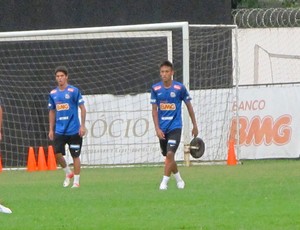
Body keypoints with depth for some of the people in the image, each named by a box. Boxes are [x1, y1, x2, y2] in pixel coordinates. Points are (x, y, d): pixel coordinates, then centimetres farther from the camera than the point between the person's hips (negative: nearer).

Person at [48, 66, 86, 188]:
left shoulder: (74, 91, -5)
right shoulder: (53, 94, 7)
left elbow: (82, 108, -4)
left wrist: (83, 126, -9)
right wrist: (51, 129, 12)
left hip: (74, 130, -4)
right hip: (59, 131, 4)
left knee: (75, 155, 0)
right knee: (57, 154, -5)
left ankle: (76, 181, 9)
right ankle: (68, 173, 19)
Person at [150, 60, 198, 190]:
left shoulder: (180, 88, -5)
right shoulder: (155, 89, 1)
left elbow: (189, 106, 5)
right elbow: (154, 110, 3)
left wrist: (195, 126, 8)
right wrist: (157, 129, -7)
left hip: (175, 127, -3)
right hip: (162, 128, 3)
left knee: (170, 154, -18)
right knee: (168, 157, 11)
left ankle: (164, 182, -12)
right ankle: (178, 179, 30)